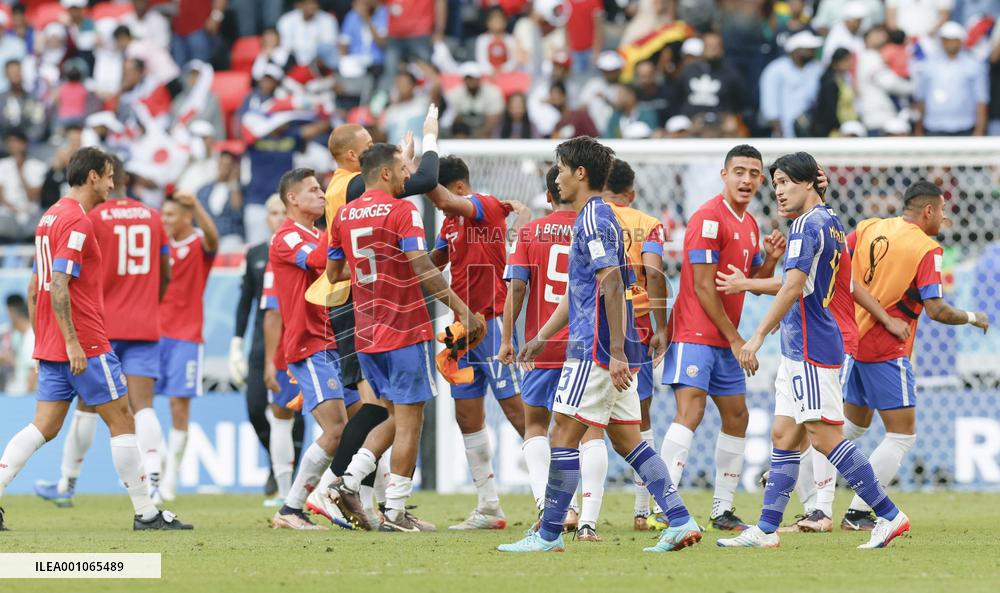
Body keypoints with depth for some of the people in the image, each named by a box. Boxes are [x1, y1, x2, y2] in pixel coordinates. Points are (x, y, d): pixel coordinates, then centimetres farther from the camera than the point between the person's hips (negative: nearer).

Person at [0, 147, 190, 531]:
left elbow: (36, 287, 20)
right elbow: (58, 285, -22)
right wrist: (72, 341, -24)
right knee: (122, 420, 0)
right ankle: (145, 513, 5)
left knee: (44, 427, 4)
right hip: (84, 345, -9)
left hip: (49, 344, 9)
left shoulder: (51, 216, 16)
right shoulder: (77, 222, -14)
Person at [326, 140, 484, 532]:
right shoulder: (401, 211, -12)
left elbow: (333, 273, 16)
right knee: (409, 421, 0)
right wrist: (461, 309, -14)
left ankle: (349, 482, 3)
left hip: (366, 335, 7)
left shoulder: (344, 216, 9)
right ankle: (395, 512, -1)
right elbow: (423, 269, -18)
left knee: (399, 417, 18)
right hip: (405, 331, -7)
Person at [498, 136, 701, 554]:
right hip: (612, 352, 10)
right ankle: (681, 522, 3)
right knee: (627, 439, 9)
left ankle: (549, 534, -2)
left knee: (564, 437, -5)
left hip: (595, 349, -10)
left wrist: (616, 353, -24)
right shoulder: (592, 219, 19)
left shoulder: (594, 219, -12)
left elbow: (612, 287, -21)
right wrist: (542, 338, 30)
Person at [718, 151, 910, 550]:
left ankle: (889, 515, -10)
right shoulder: (831, 222, 17)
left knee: (825, 437, -11)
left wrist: (758, 336, -24)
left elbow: (793, 286, -23)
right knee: (783, 435, 8)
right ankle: (766, 529, 8)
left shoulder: (808, 225, -13)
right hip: (798, 350, 10)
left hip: (811, 348, -10)